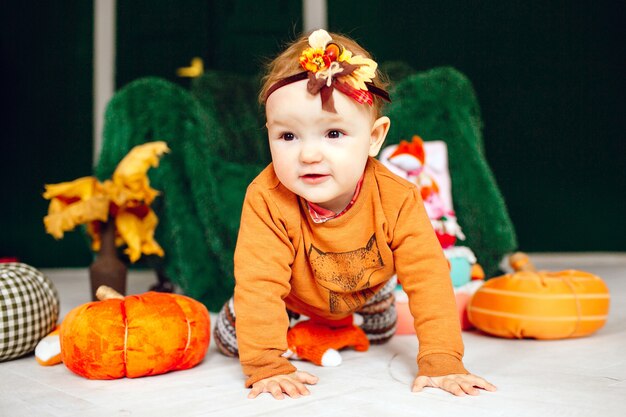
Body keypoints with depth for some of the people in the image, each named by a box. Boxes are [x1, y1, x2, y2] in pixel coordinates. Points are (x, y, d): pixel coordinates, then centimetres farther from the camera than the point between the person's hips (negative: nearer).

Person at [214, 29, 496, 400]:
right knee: (231, 342, 4)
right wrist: (266, 365, -43)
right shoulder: (267, 201, -41)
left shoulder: (396, 199, -37)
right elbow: (259, 284, -39)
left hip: (367, 285, 1)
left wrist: (441, 361, -38)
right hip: (296, 291, -1)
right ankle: (290, 315, 32)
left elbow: (429, 276, -34)